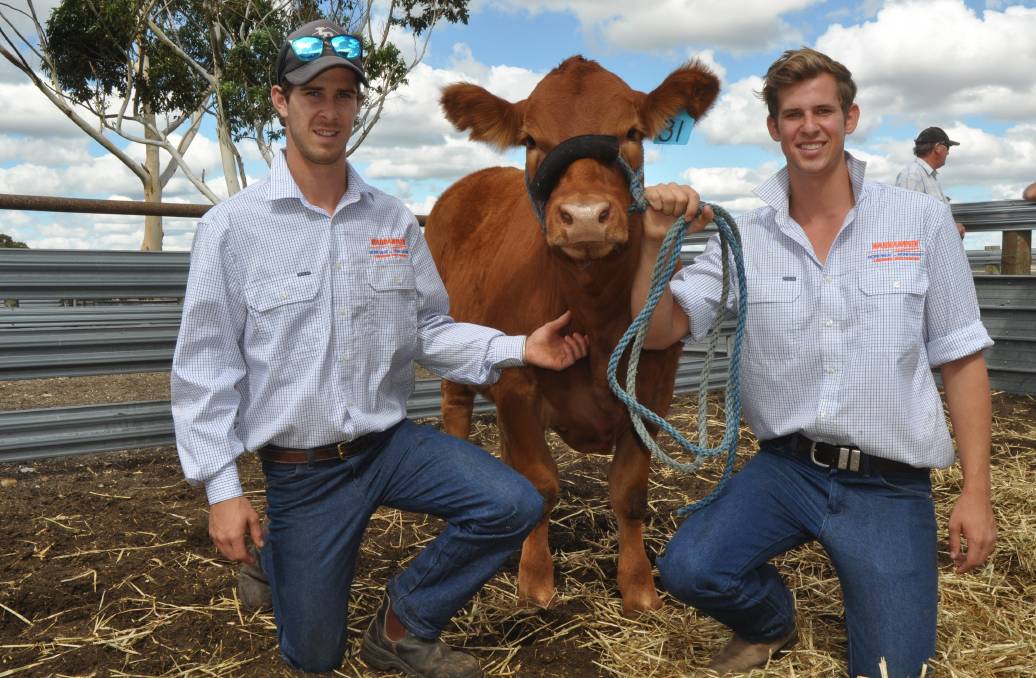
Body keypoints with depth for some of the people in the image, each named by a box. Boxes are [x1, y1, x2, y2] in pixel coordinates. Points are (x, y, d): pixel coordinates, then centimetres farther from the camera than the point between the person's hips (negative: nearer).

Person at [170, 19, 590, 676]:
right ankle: (269, 551, 42)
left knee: (514, 504, -17)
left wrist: (518, 348, -9)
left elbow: (429, 330, 5)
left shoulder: (395, 221, 1)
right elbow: (204, 369, -9)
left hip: (391, 442, 3)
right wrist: (222, 488, -12)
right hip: (300, 467, -3)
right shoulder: (232, 226, -10)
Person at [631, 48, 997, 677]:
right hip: (783, 469, 1)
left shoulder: (923, 220, -4)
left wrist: (977, 490, -3)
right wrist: (658, 244, -22)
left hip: (890, 486, -1)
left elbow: (961, 357, -1)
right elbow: (656, 333, -6)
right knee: (689, 568, -21)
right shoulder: (741, 236, -2)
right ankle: (772, 622, 15)